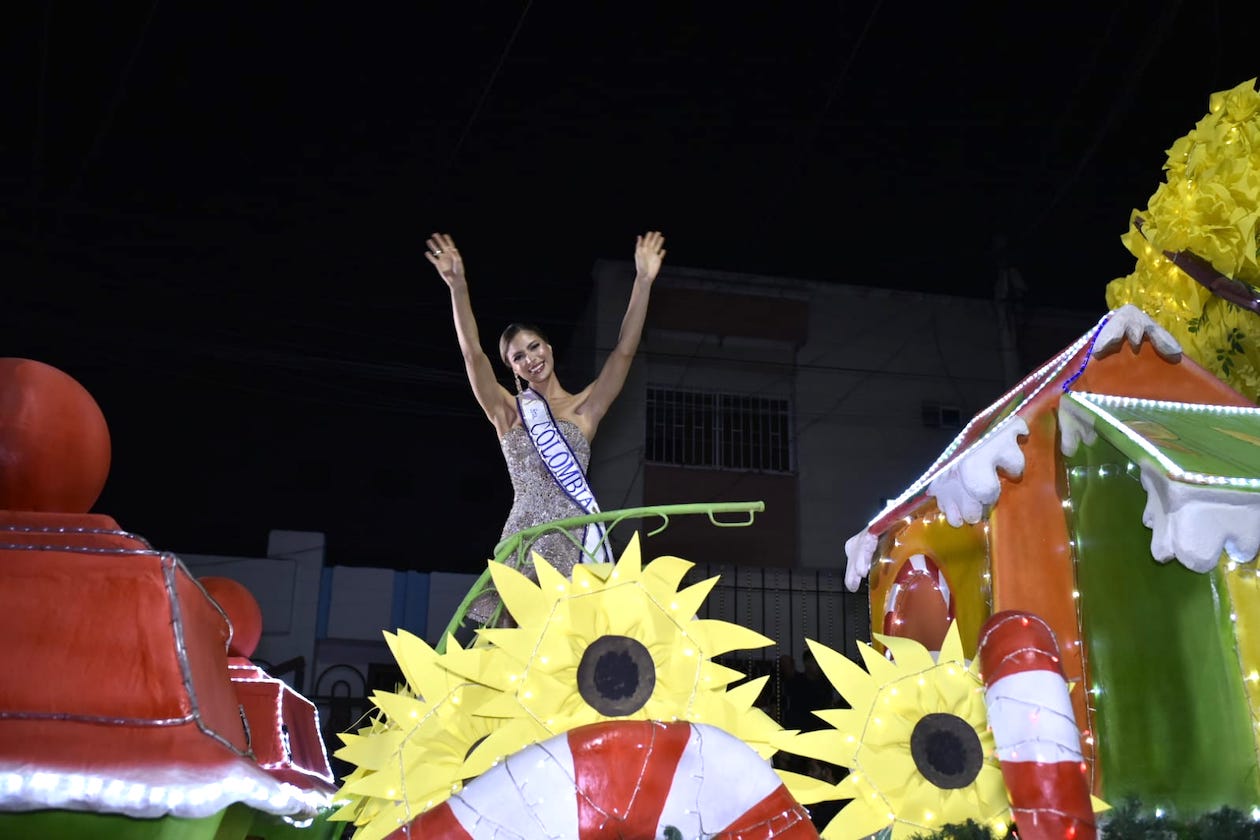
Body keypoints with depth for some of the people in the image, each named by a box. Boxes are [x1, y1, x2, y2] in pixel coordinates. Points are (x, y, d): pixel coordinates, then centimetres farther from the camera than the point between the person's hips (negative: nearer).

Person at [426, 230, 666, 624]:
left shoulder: (584, 408, 11)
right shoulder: (507, 412, 10)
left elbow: (624, 351, 3)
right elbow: (473, 354, -2)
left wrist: (643, 281, -4)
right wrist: (458, 287, -12)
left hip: (576, 535, 0)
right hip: (526, 533, 0)